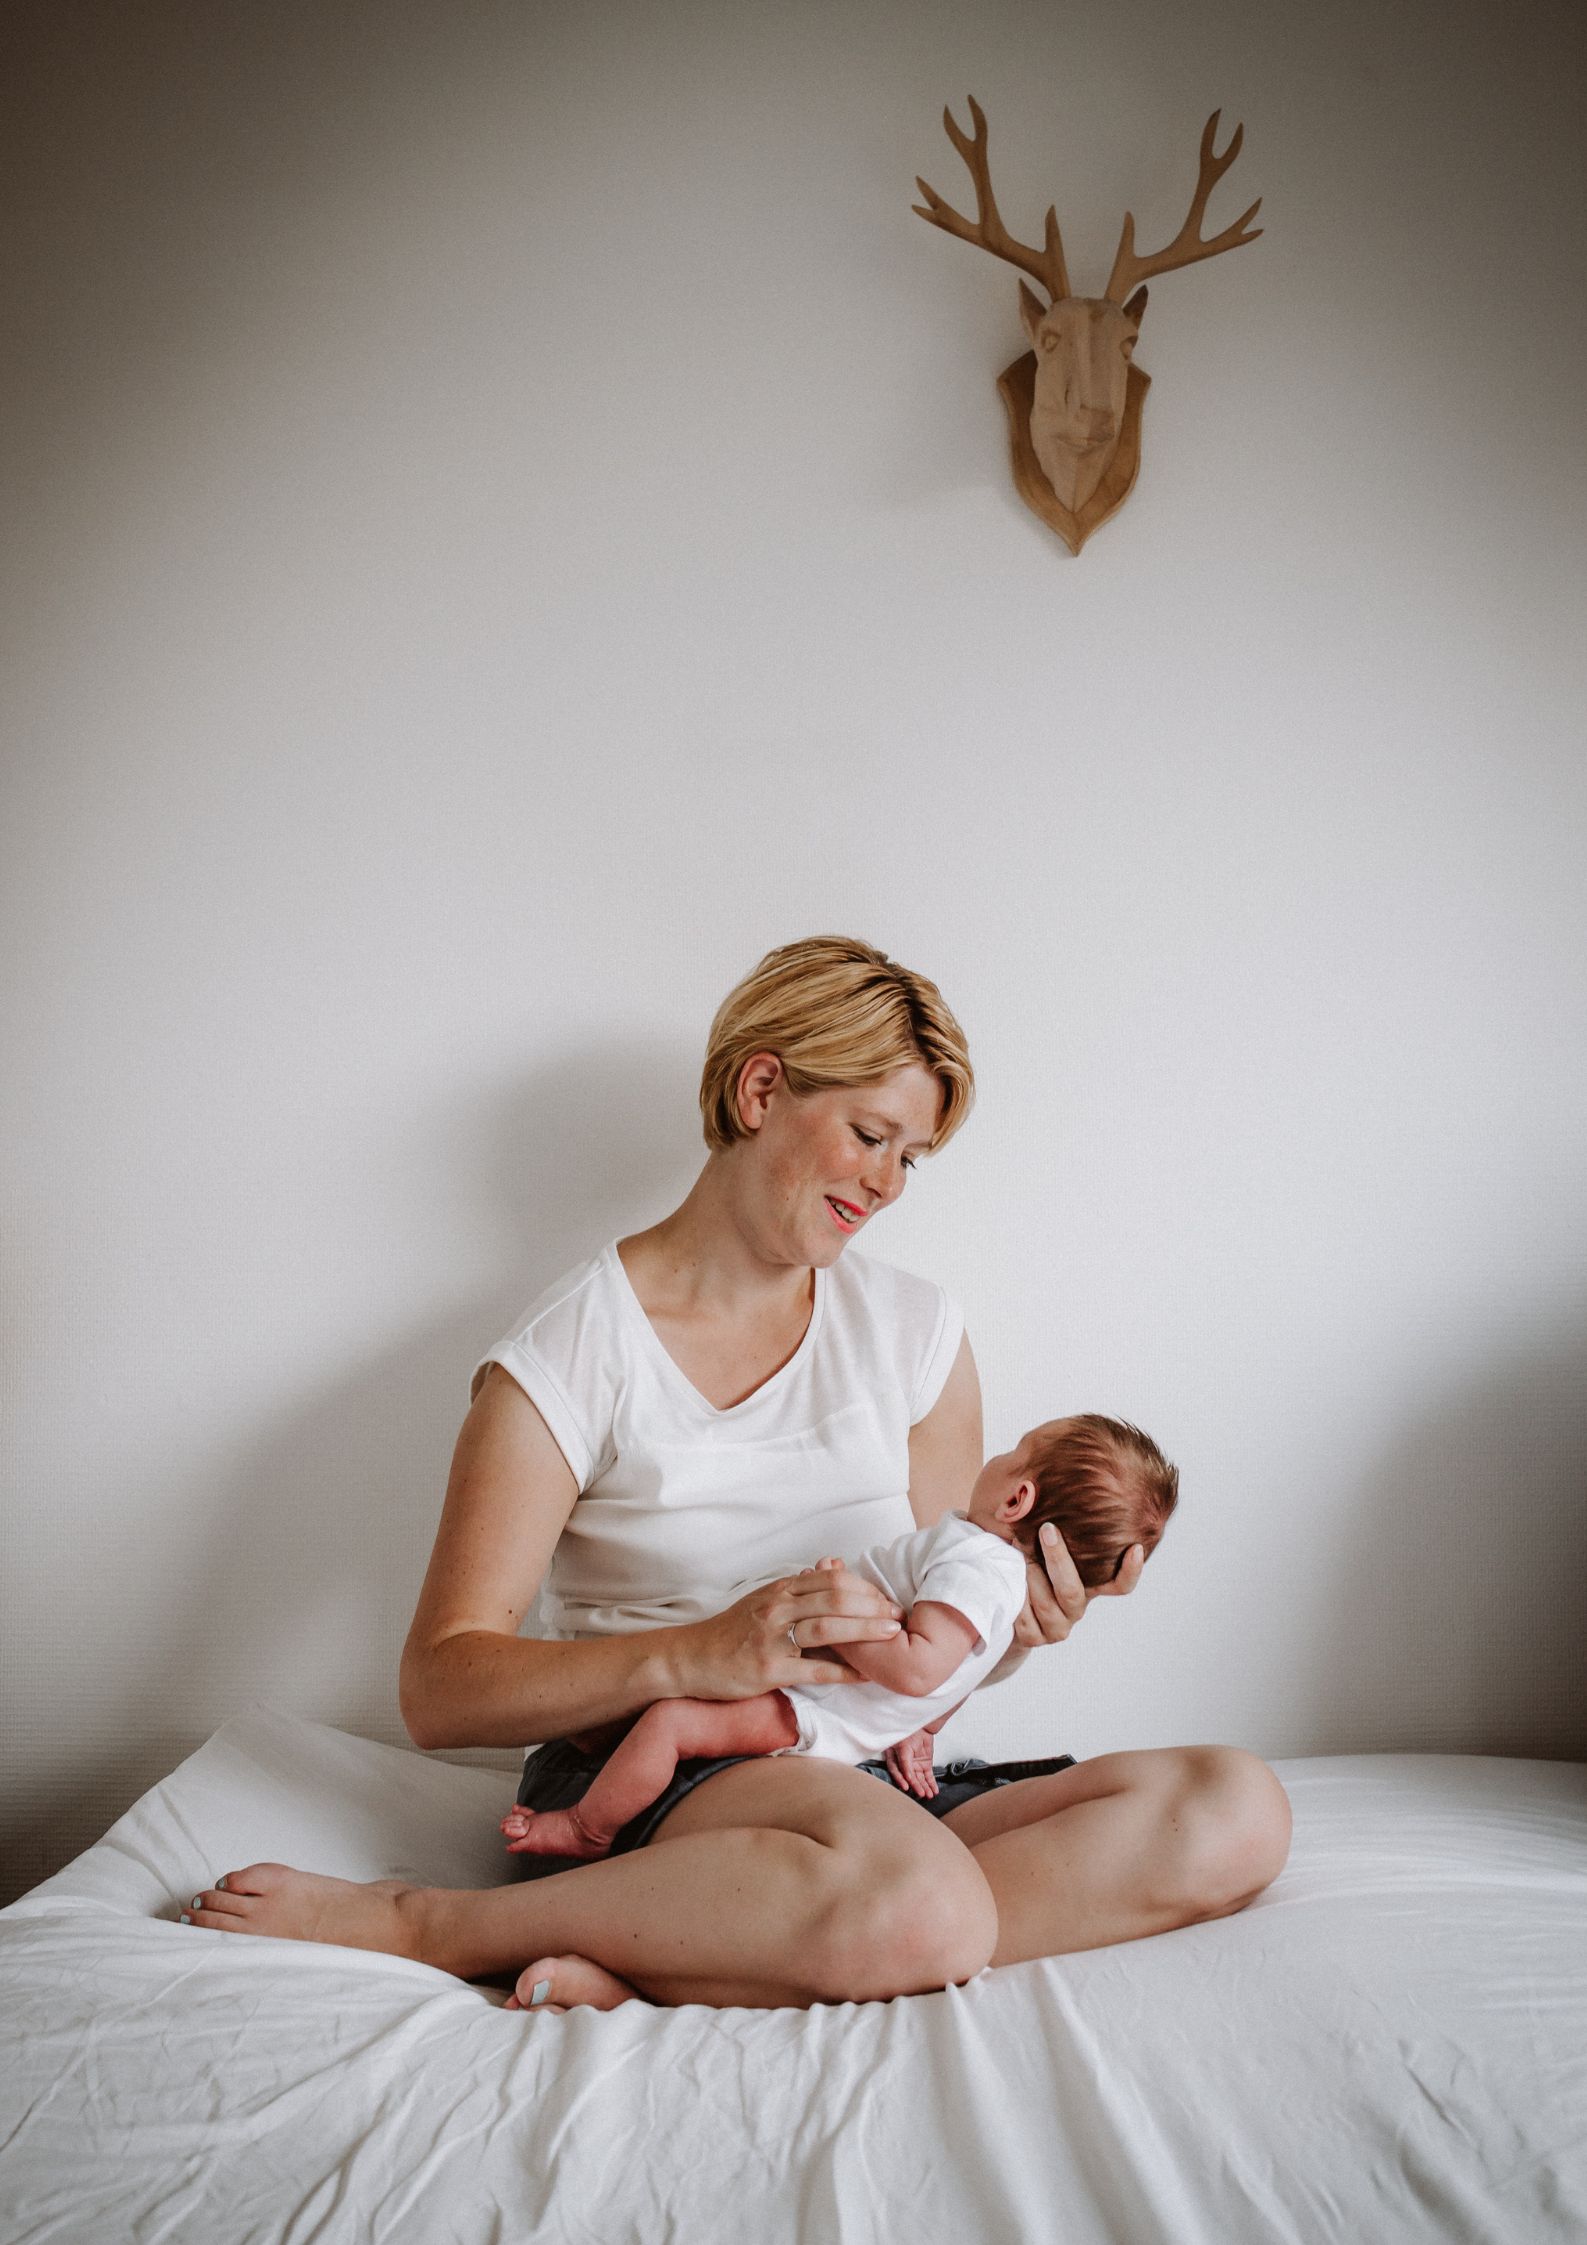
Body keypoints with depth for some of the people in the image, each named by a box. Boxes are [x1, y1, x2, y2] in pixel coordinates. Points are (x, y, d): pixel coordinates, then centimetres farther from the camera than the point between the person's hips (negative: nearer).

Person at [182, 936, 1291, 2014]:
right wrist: (696, 1655, -24)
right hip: (636, 1787, -6)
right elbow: (440, 1689, -9)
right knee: (919, 1905, -38)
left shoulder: (917, 1332, 10)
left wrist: (1013, 1628, -10)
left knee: (1235, 1812, -21)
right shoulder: (568, 1356, -4)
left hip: (868, 1787, 6)